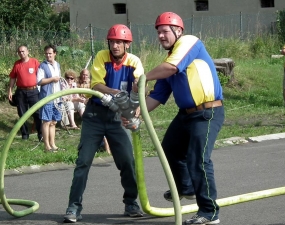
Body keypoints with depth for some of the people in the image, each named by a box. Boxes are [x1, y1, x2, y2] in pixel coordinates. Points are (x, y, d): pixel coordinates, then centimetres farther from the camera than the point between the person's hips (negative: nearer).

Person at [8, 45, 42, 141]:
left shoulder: (35, 62, -3)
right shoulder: (17, 64, 5)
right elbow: (13, 78, 10)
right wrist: (10, 91, 6)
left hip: (33, 91, -3)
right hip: (20, 92, 3)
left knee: (37, 113, -2)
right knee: (22, 114, 7)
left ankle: (41, 134, 3)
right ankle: (25, 134, 16)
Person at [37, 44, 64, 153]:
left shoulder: (57, 65, 14)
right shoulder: (43, 66, -8)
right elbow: (39, 81, -15)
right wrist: (52, 79, -17)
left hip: (57, 98, 7)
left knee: (53, 122, 10)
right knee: (47, 122, -4)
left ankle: (53, 145, 15)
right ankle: (47, 146, -2)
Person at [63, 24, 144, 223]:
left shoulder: (134, 62, -7)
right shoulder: (101, 57, -9)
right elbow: (96, 84, -18)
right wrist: (113, 92, -37)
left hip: (117, 116, 1)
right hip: (95, 114, -1)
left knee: (128, 161, -1)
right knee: (84, 160, -4)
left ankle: (131, 203, 16)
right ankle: (74, 206, 0)